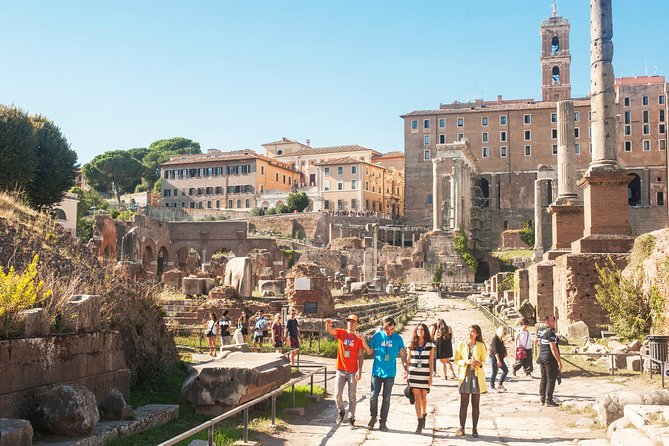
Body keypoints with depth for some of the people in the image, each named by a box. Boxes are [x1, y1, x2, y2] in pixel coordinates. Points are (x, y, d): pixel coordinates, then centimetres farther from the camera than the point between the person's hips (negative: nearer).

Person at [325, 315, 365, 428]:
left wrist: (360, 370, -10)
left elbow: (361, 356, -1)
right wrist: (328, 323, -38)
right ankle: (340, 412, 26)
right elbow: (329, 330, -15)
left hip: (353, 372, 0)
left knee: (352, 396, 6)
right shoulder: (341, 333, 1)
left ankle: (351, 419, 17)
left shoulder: (358, 338, -1)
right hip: (340, 370, 1)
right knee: (337, 395, -1)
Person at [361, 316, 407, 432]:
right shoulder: (377, 336, -2)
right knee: (374, 396, 3)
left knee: (386, 398, 7)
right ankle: (373, 418, 23)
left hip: (390, 373, 0)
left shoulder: (398, 338, -2)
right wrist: (364, 342, -13)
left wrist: (405, 368, -9)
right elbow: (370, 352, 2)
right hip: (376, 371, 0)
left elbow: (402, 354, 2)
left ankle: (383, 422, 17)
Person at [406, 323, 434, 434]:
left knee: (423, 397, 6)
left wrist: (431, 376, -3)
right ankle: (420, 422, -1)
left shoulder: (430, 345, 2)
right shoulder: (412, 344, 7)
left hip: (425, 374, -1)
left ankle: (424, 414, 34)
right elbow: (409, 360, 9)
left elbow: (431, 362, 2)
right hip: (413, 373, 1)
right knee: (417, 398, -3)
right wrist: (407, 374, 7)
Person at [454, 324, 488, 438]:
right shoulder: (461, 344, 5)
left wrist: (479, 363, -15)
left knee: (475, 404, 4)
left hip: (477, 375, 0)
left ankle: (474, 429, 11)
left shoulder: (481, 345, 4)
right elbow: (456, 360, 5)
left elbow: (484, 360, 8)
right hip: (465, 375, 0)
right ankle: (461, 429, -2)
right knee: (464, 403, -4)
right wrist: (466, 362, -14)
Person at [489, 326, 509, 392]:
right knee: (494, 372, -2)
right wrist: (498, 360, -26)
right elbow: (495, 350, -22)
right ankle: (492, 387, 10)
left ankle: (500, 385, 19)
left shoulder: (501, 339, 11)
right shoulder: (495, 339, -17)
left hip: (500, 358, 9)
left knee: (506, 370, 9)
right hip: (494, 358, -9)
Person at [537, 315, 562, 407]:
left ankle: (542, 399, 16)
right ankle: (548, 401, -1)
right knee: (551, 379, -2)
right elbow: (553, 348, -21)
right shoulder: (550, 332, -18)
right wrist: (559, 361, -18)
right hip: (550, 358, -8)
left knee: (543, 379, 13)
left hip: (541, 357, 8)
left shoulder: (539, 330, 7)